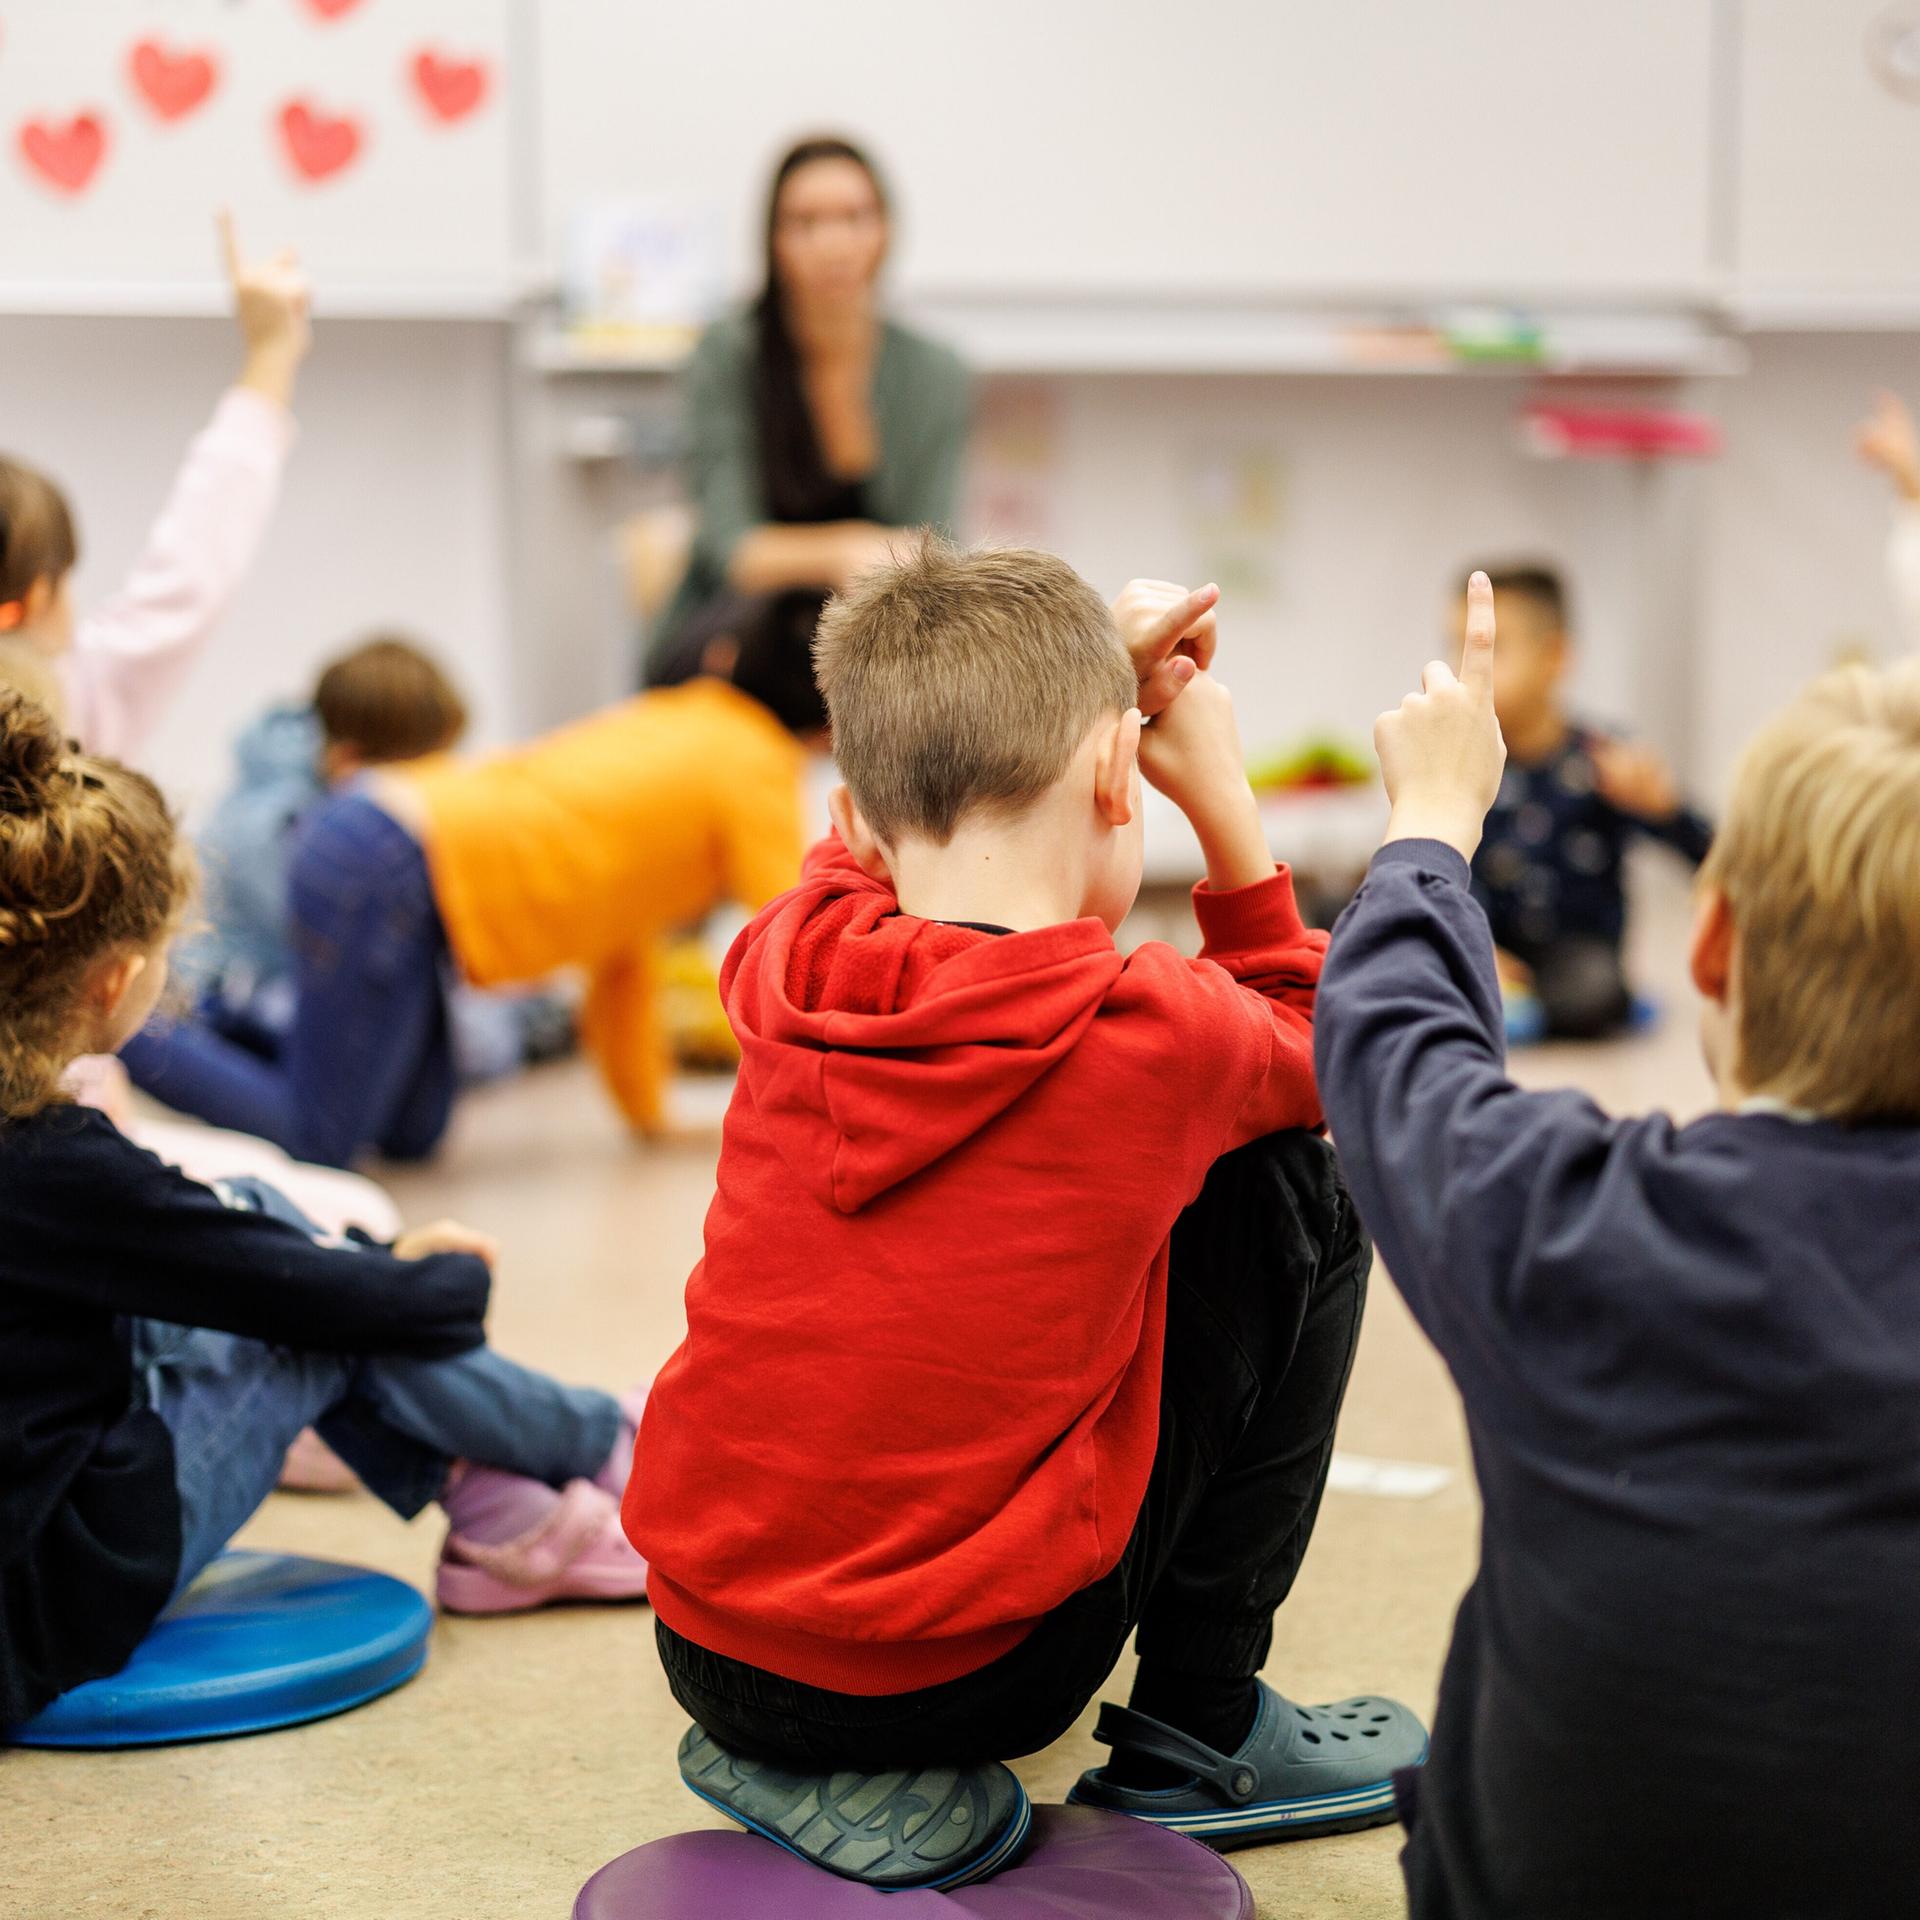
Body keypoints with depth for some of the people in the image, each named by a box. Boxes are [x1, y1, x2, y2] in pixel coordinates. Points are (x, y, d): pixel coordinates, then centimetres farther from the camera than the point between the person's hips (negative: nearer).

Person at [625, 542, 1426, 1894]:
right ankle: (1198, 1732, 14)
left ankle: (824, 1768, 22)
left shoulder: (781, 968, -3)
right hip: (967, 1670, -5)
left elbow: (871, 843, 24)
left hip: (704, 1649, 5)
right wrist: (1225, 800, 11)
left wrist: (1076, 671, 15)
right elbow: (1314, 1059, 13)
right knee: (1297, 1192, 9)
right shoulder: (1154, 1029, -14)